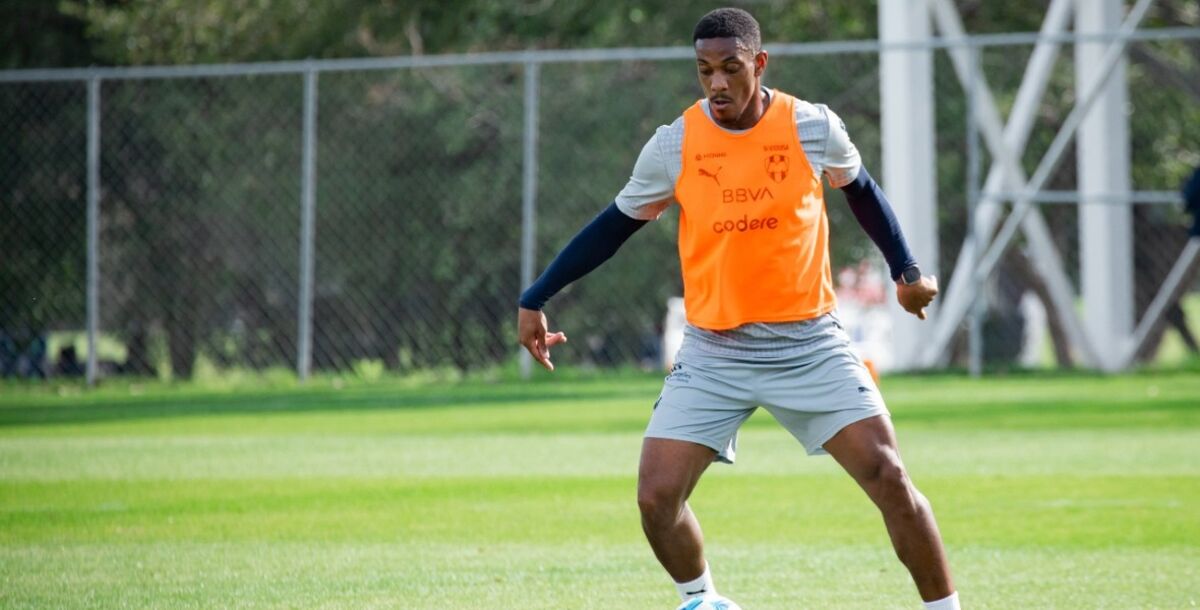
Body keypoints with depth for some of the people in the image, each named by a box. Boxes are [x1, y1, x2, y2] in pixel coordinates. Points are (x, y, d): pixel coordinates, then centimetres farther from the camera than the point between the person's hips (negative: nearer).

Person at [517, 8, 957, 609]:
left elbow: (861, 190, 14)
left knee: (889, 478, -11)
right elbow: (615, 224, 8)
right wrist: (535, 299, 7)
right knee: (657, 497, -9)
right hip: (714, 353, 1)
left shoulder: (813, 129, -6)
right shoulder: (673, 146, -5)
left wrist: (906, 269, 7)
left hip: (809, 345, -1)